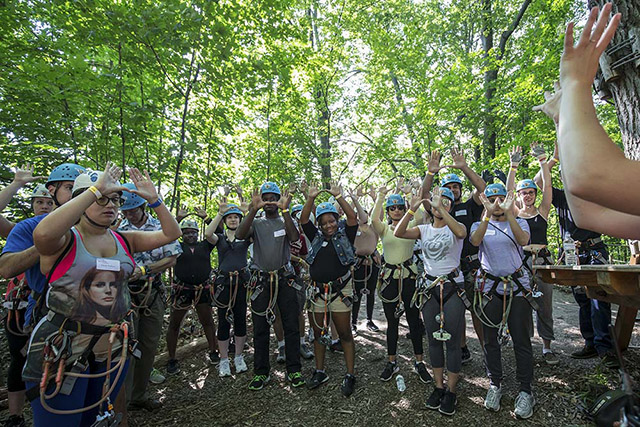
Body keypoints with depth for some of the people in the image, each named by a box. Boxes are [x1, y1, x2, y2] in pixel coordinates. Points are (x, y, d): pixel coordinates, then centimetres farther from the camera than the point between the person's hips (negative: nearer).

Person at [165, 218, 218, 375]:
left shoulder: (204, 246, 8)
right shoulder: (178, 247, 5)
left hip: (203, 289, 1)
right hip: (181, 290, -1)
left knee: (208, 322, 8)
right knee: (174, 324, 7)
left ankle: (213, 351, 22)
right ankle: (171, 359, 21)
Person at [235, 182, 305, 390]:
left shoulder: (286, 221, 5)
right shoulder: (256, 223, 6)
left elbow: (294, 237, -17)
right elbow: (240, 235, -15)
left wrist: (285, 210, -24)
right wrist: (253, 209, -24)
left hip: (285, 279, 0)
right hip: (261, 281, 1)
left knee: (291, 326, 6)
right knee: (260, 329, 9)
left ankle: (294, 370, 21)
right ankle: (261, 373, 24)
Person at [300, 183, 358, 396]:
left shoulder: (345, 235, 2)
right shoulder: (316, 237, 10)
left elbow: (353, 218, -12)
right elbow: (303, 220, 1)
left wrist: (338, 196, -15)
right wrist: (311, 198, -9)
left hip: (340, 290, -3)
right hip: (317, 291, 4)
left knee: (344, 333, 4)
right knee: (318, 333, 14)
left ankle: (350, 376, 18)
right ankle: (320, 372, 31)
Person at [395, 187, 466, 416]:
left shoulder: (455, 227, -3)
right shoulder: (424, 229, 6)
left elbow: (461, 232, -29)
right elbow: (398, 233, -12)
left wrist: (441, 208, -32)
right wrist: (412, 209, -21)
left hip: (453, 287, -3)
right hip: (430, 287, 3)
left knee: (452, 341, 1)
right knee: (434, 340, 11)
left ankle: (451, 391, 19)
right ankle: (439, 386, 27)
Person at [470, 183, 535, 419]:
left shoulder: (519, 222, 6)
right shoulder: (480, 224, 6)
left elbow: (523, 240, -19)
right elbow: (475, 241, -18)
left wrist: (509, 213, -28)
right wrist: (487, 214, -27)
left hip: (518, 286, 0)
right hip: (489, 286, 1)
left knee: (521, 339, 1)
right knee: (491, 339, 7)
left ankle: (525, 391, 16)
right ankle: (495, 385, 22)